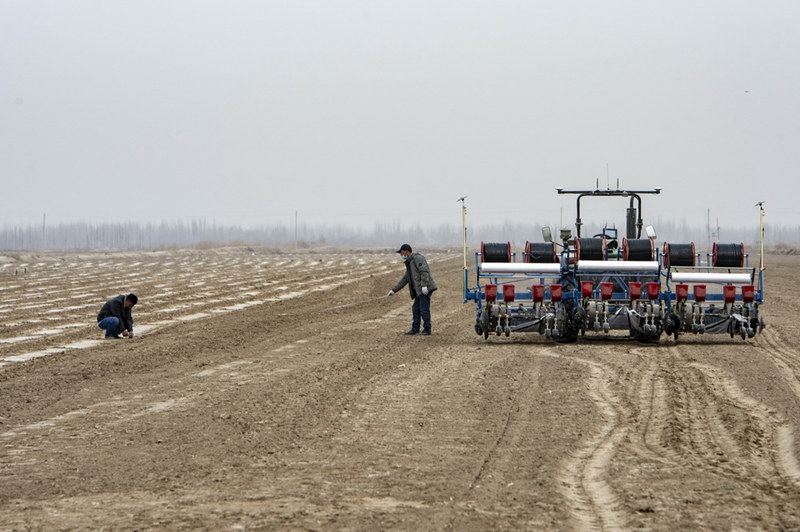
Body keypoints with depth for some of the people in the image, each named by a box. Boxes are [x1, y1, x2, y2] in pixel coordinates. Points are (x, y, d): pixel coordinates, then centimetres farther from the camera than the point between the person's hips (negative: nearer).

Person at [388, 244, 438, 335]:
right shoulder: (410, 263, 24)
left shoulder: (417, 258, -8)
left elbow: (424, 271, -20)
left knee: (424, 309, -6)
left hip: (425, 289, -10)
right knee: (416, 309, 11)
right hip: (419, 290, 10)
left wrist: (424, 285, -29)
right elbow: (405, 279, 27)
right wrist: (394, 290, 25)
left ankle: (427, 329, -1)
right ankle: (415, 329, 14)